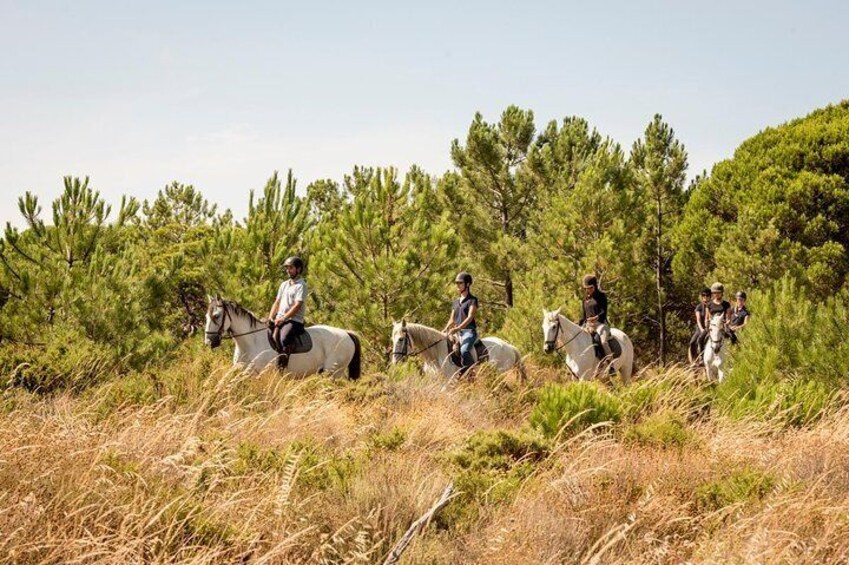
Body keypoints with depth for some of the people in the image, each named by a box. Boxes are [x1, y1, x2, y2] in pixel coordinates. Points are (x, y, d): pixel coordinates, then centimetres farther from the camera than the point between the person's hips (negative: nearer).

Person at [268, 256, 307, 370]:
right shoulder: (284, 285, 23)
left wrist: (283, 318, -16)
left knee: (283, 339, -34)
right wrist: (270, 318, 5)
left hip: (294, 320, -7)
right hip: (280, 320, 7)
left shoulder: (301, 285, -2)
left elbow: (297, 305, -11)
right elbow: (277, 302, 22)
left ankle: (282, 368, -38)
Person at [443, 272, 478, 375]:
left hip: (469, 331, -8)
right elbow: (452, 320, 22)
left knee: (464, 350, -34)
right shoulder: (455, 302, 19)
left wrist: (457, 329, -26)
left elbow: (470, 317, -15)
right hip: (457, 332, 8)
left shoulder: (472, 300, -3)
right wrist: (445, 331, 3)